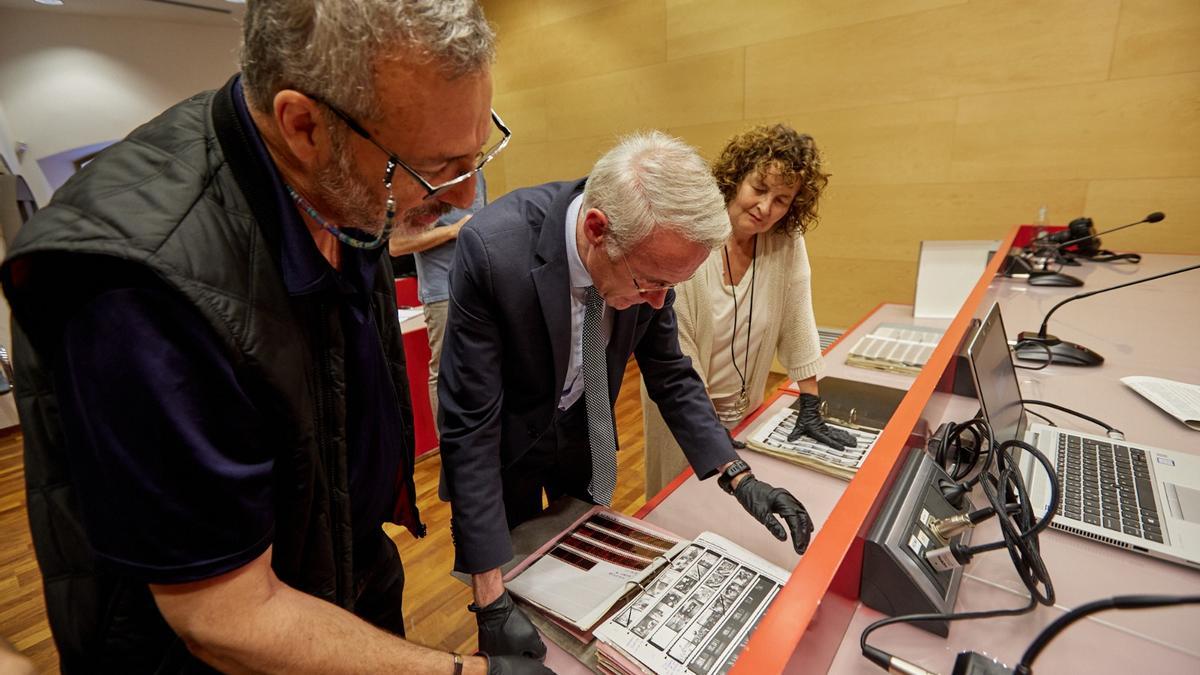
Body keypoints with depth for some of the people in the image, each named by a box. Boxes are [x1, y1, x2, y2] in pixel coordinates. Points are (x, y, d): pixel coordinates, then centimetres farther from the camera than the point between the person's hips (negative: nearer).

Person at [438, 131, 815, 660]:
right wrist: (492, 599, -25)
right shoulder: (493, 248, -35)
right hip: (507, 440, -3)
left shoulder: (645, 251, -21)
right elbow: (469, 424, -29)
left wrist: (737, 476, -12)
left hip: (584, 430, 4)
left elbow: (669, 373, -6)